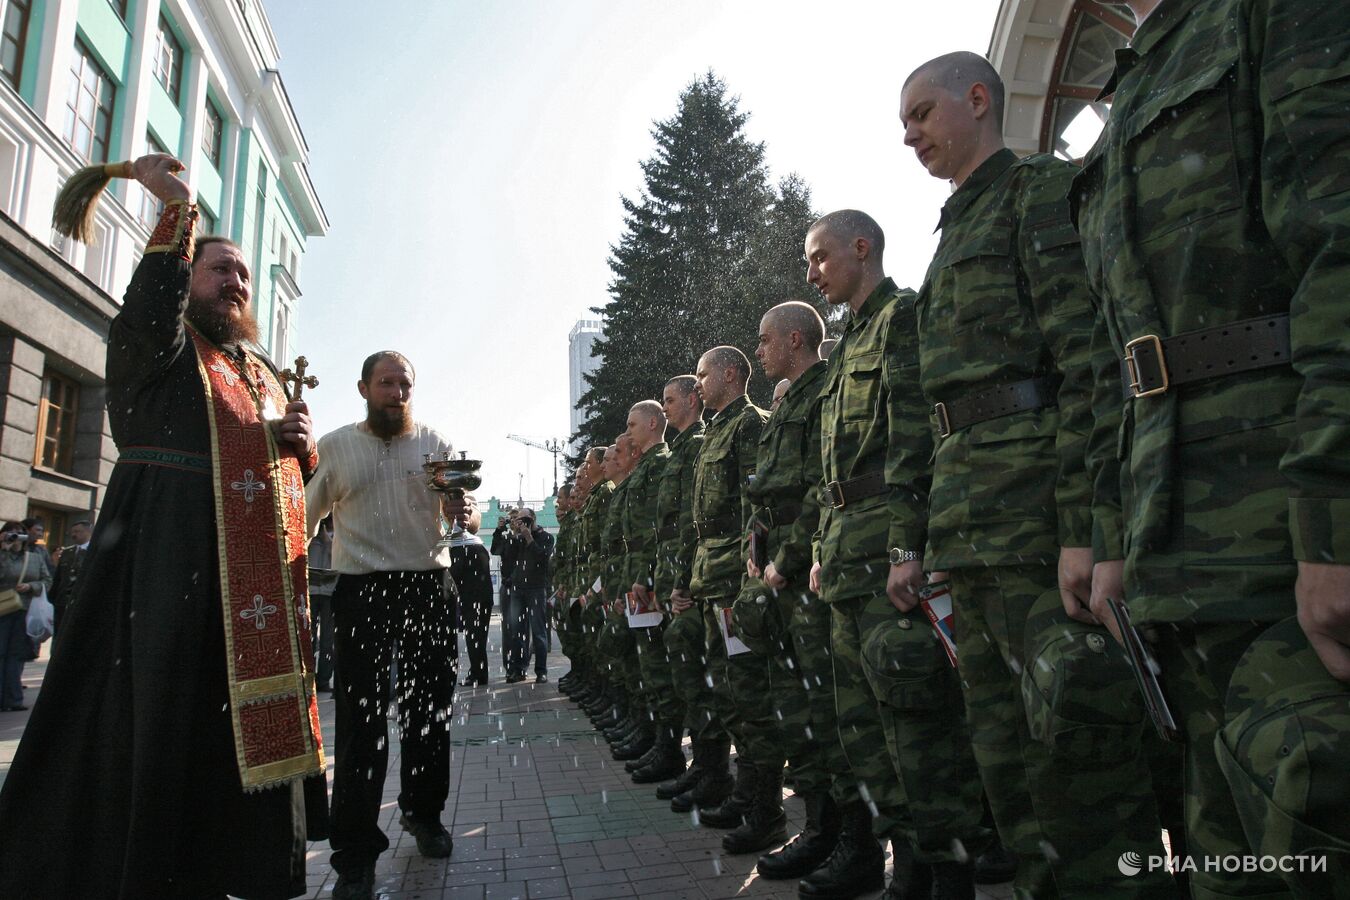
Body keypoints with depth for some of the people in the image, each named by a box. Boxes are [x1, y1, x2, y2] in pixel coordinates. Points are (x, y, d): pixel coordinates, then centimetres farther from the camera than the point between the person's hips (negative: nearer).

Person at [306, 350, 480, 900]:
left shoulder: (436, 444, 7)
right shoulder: (334, 447, 7)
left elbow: (463, 516, 3)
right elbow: (304, 516, 13)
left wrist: (466, 516, -21)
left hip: (428, 588, 1)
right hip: (360, 590, -1)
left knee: (429, 710, 10)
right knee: (360, 720, -1)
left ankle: (424, 814, 32)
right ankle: (356, 853, 11)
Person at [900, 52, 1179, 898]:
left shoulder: (1045, 187, 0)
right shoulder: (955, 233, 25)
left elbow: (1090, 363, -13)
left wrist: (1081, 527, -21)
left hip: (1038, 499, -9)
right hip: (971, 523, 9)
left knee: (1076, 722, -8)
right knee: (1006, 742, 12)